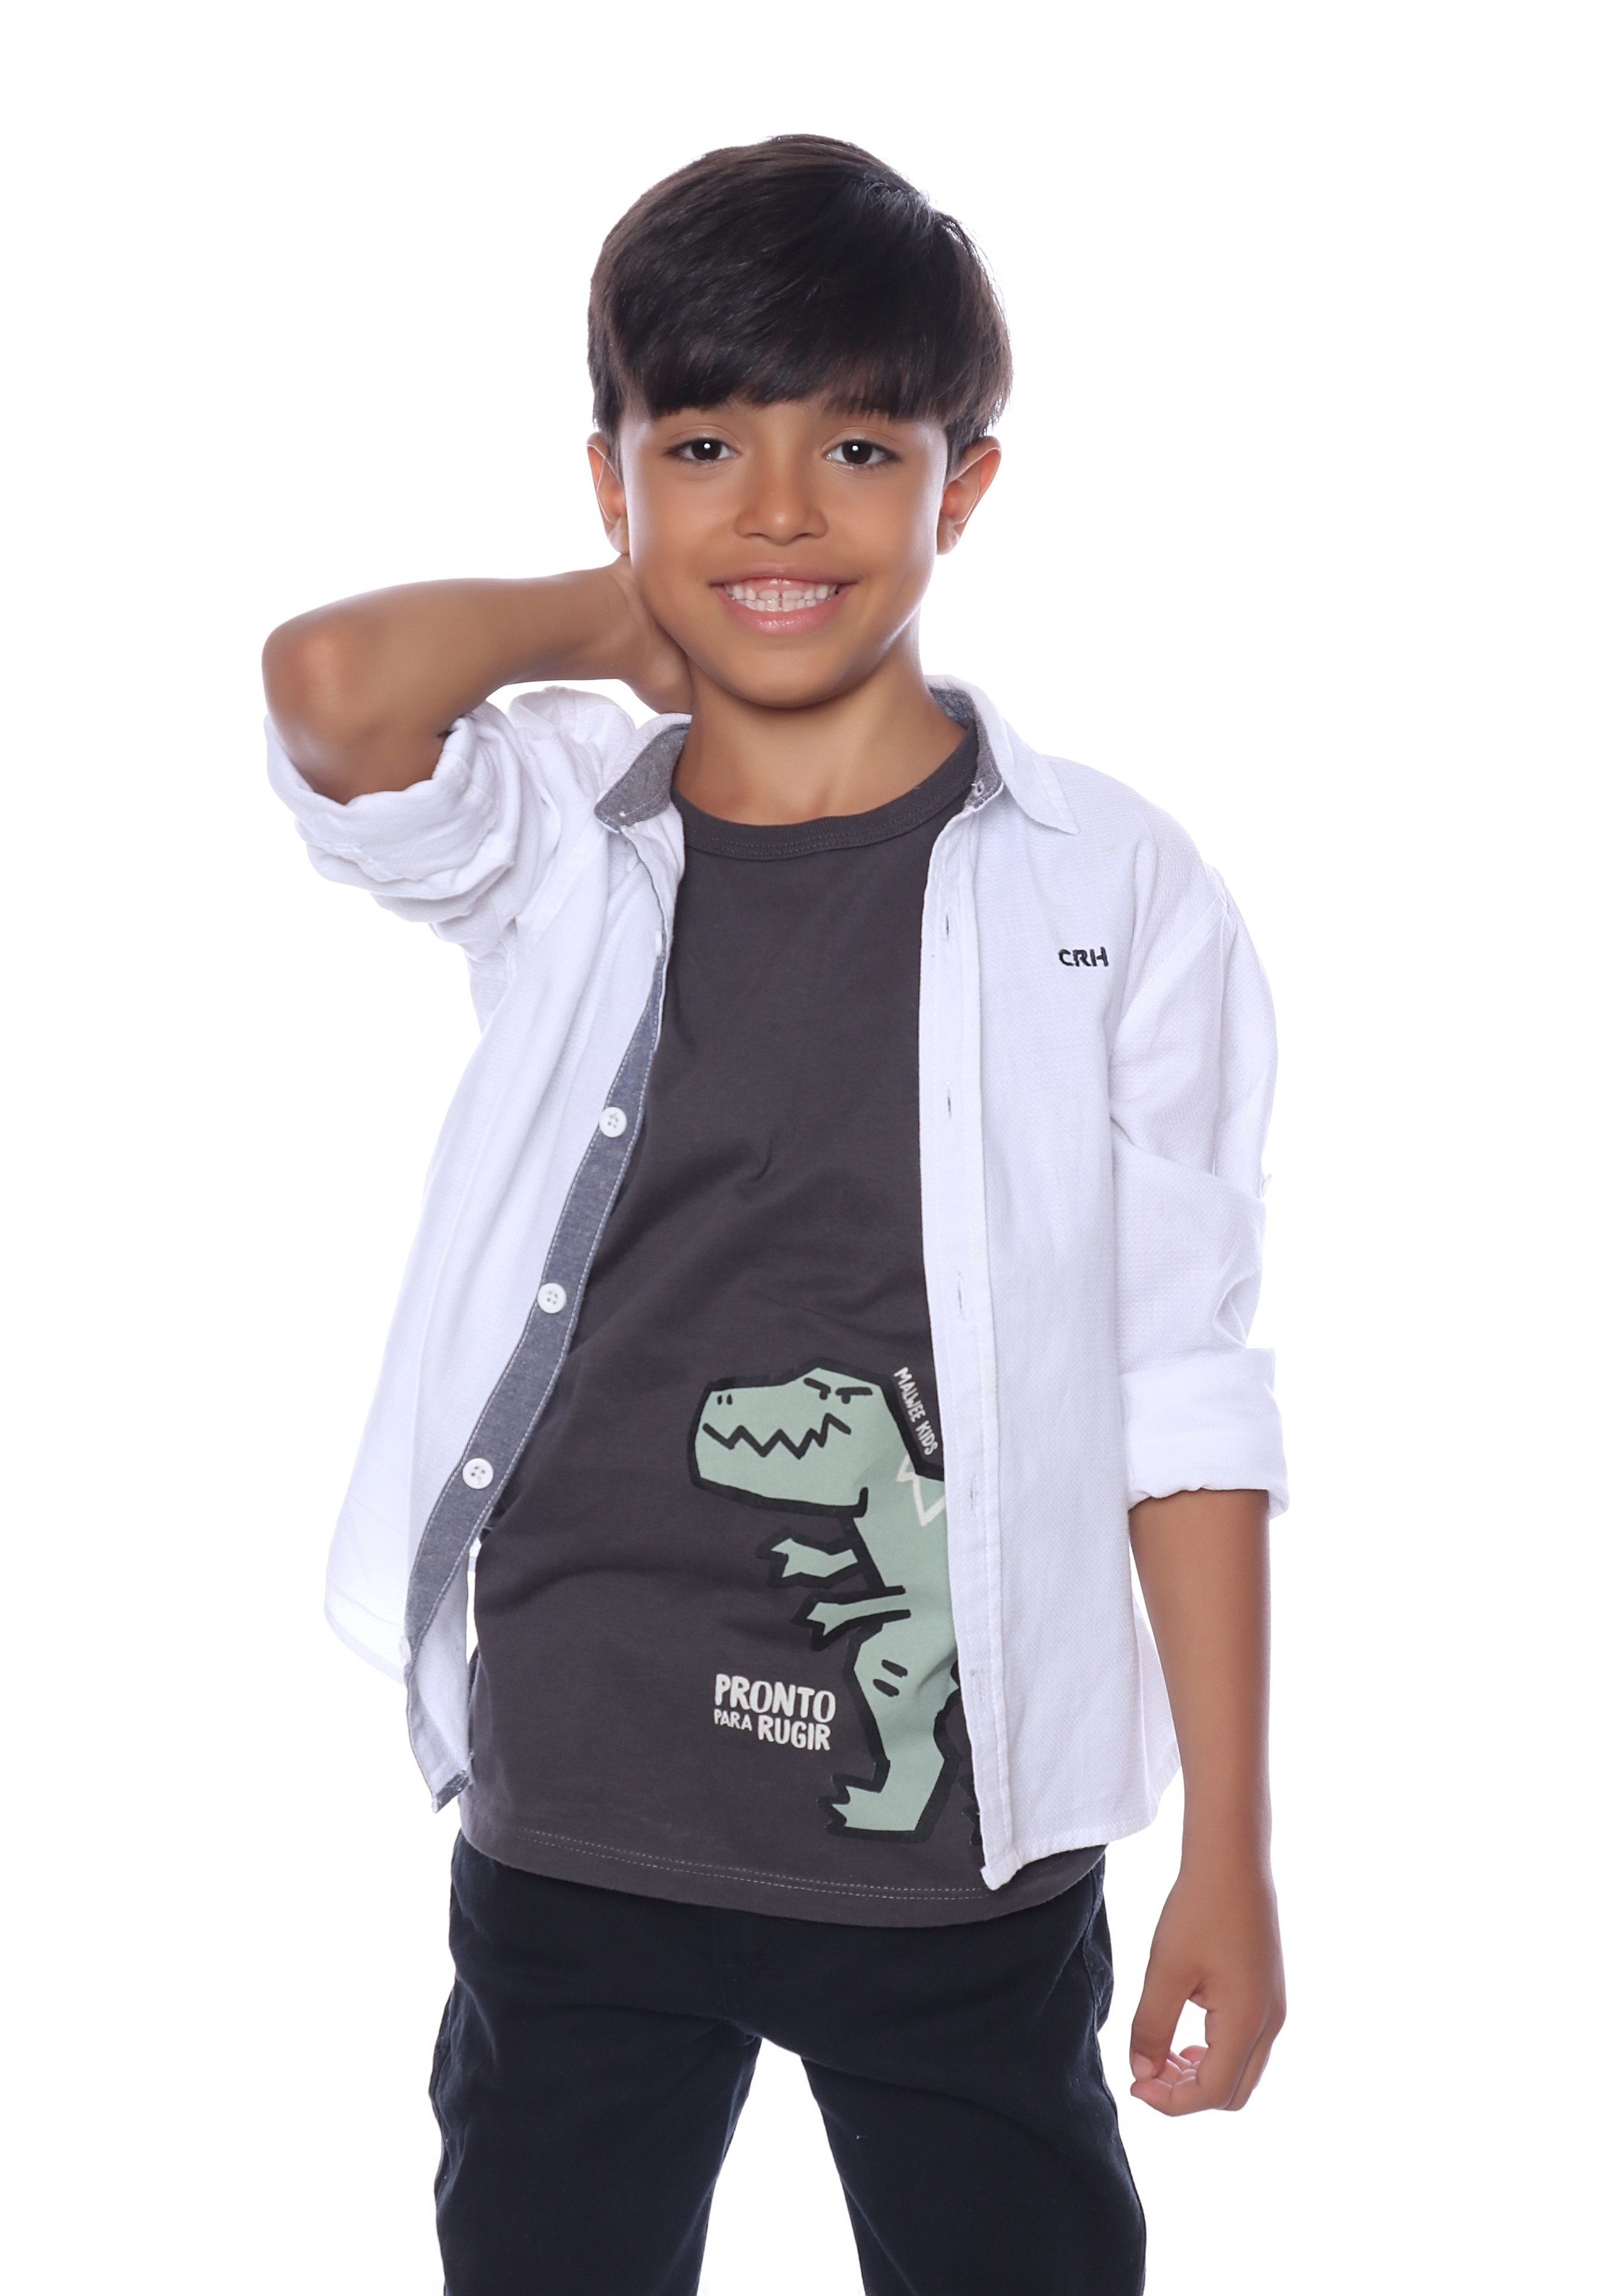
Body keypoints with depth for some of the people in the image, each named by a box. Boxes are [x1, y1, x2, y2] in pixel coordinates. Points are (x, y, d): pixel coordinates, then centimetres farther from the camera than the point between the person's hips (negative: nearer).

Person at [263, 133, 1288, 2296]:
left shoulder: (1111, 894, -5)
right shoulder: (556, 849, -2)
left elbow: (1185, 1390, -4)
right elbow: (333, 684, -23)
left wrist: (1230, 1845, -4)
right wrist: (616, 620, -5)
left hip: (965, 1854, -1)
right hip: (577, 1835, 1)